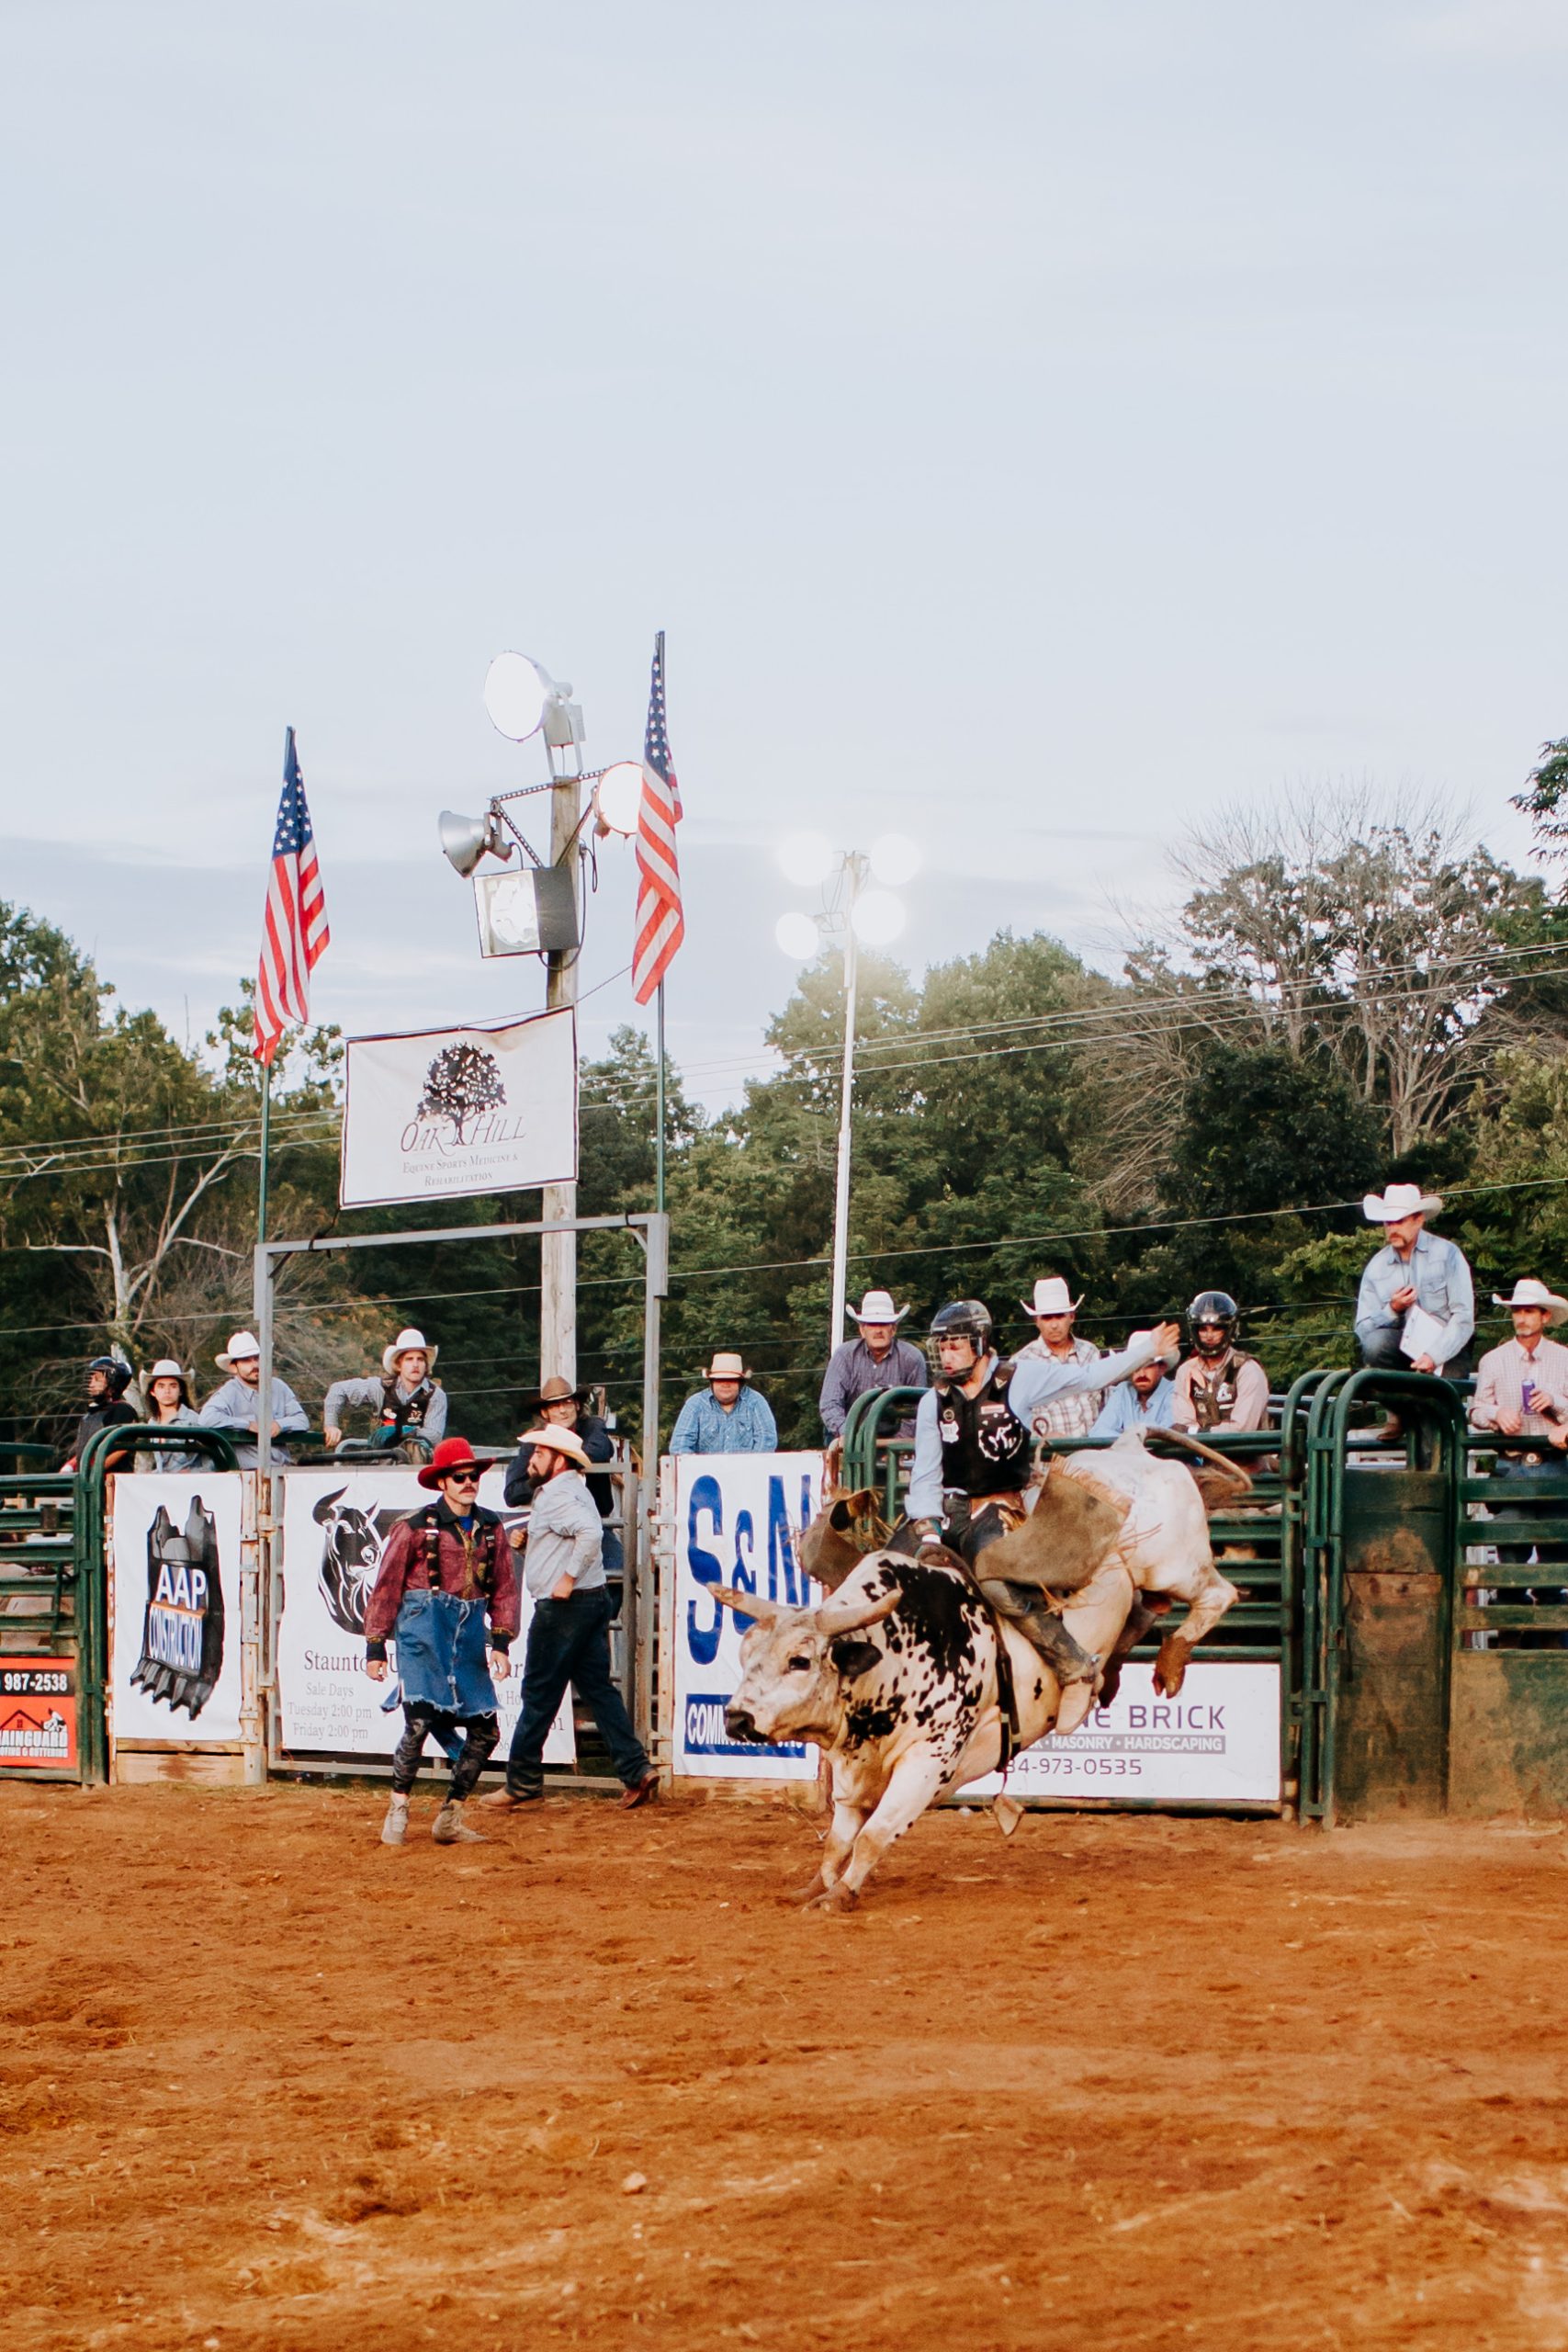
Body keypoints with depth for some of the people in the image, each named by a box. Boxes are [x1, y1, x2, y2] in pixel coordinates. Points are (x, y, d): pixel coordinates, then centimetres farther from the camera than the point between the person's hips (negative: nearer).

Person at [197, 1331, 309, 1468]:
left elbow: (302, 1420, 12)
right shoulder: (229, 1392, -3)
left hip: (284, 1468, 4)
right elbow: (206, 1419, -20)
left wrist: (280, 1424, -9)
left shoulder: (278, 1387, 12)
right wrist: (248, 1424, -13)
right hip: (248, 1471, -4)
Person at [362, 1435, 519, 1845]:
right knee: (420, 1719, -17)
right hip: (423, 1629, -5)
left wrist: (501, 1642, 2)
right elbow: (386, 1588, 1)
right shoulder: (416, 1526, -3)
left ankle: (451, 1818, 13)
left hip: (470, 1634, 5)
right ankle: (397, 1810, 1)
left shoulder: (491, 1527, 10)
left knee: (485, 1729, 1)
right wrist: (375, 1646, -1)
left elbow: (504, 1589, 12)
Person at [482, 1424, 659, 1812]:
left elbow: (590, 1531, -30)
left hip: (562, 1605, -10)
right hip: (593, 1600, 10)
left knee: (539, 1693, -1)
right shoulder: (573, 1488, 17)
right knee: (598, 1688, 8)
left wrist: (568, 1578, -25)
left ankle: (523, 1783, 6)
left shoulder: (555, 1495, -15)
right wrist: (528, 1539, 14)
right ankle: (636, 1772, 0)